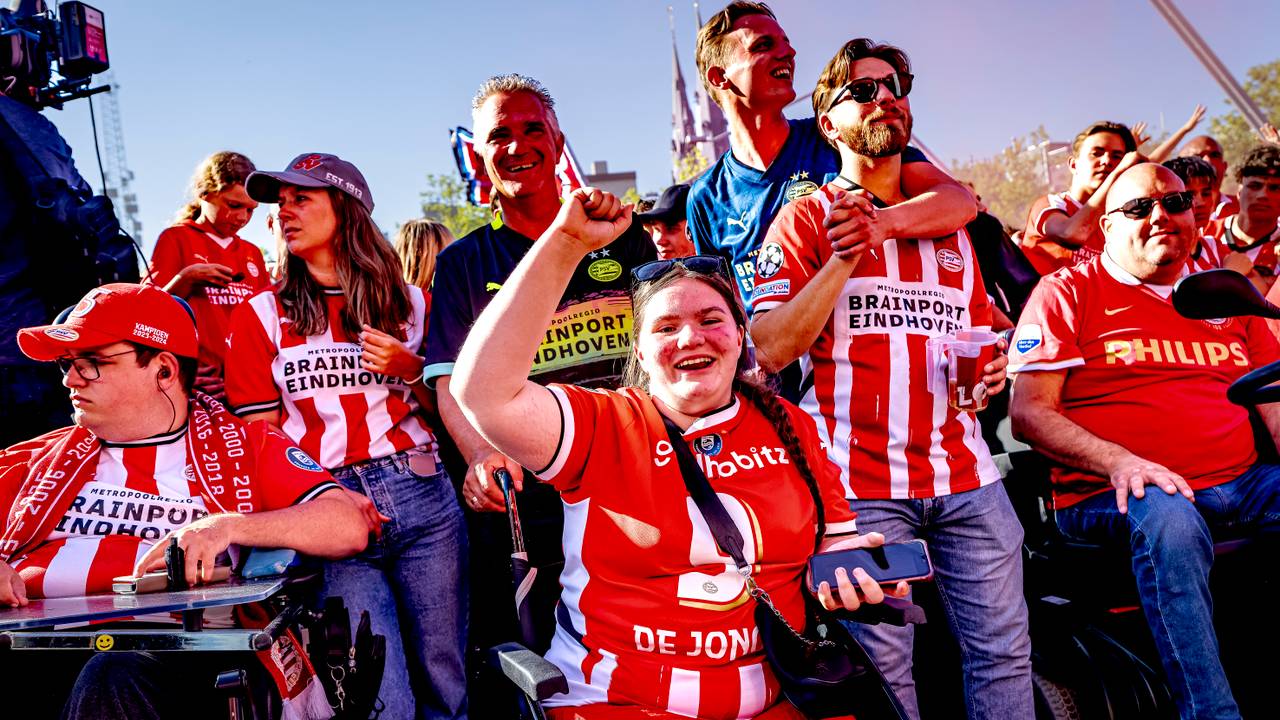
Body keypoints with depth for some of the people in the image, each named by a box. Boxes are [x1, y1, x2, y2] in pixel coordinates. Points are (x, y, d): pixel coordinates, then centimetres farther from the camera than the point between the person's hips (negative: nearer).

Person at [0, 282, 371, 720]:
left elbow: (350, 528, 0)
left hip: (167, 653, -2)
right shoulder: (41, 457, 26)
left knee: (112, 679, -35)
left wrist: (229, 526, -13)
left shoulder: (244, 446, 13)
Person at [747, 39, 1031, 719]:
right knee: (882, 664, 1)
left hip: (965, 474, 5)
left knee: (1004, 649, 8)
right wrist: (848, 254, -13)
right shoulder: (806, 219, 3)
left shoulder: (948, 227, 19)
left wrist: (989, 369, 4)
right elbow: (770, 349, -9)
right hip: (860, 480, -5)